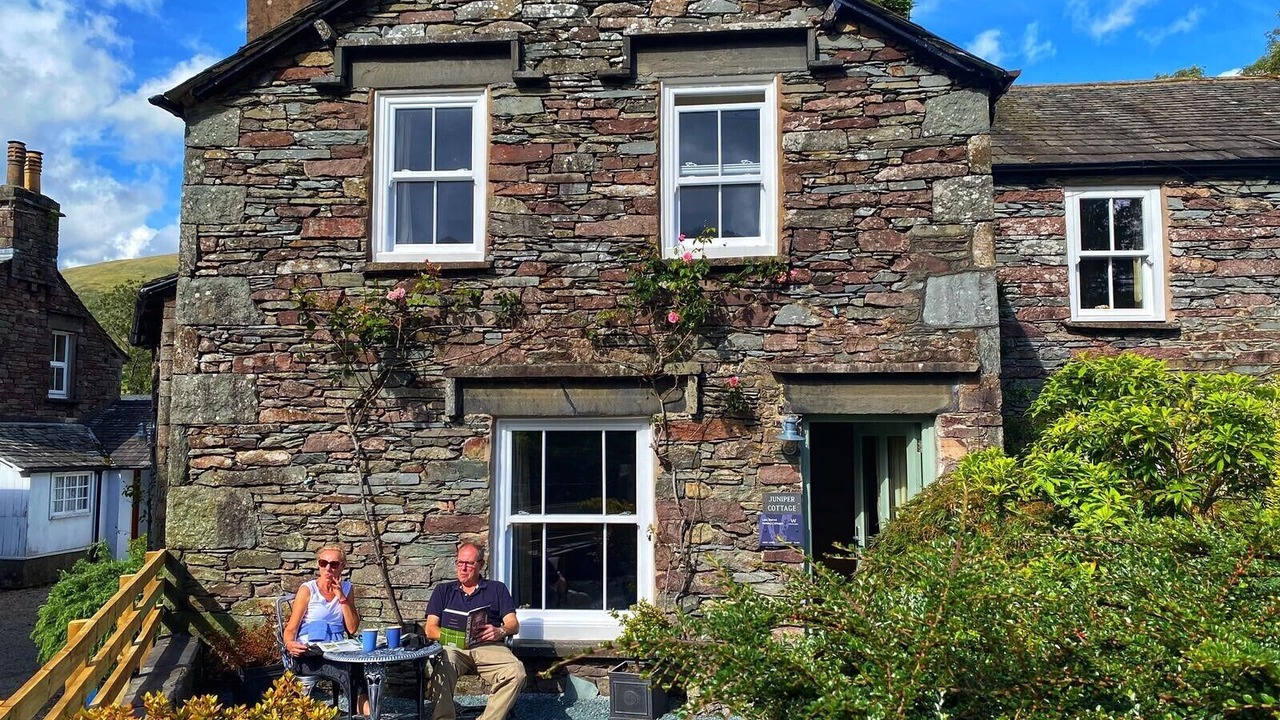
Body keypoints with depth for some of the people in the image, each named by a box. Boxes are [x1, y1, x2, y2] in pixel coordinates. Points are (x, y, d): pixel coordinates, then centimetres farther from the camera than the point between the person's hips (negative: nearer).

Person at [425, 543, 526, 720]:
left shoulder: (497, 589, 22)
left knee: (516, 672, -33)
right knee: (440, 668, -38)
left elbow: (513, 624, 12)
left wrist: (500, 631, -13)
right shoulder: (443, 590, 24)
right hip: (454, 648, 0)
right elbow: (430, 629, 14)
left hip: (489, 646, 0)